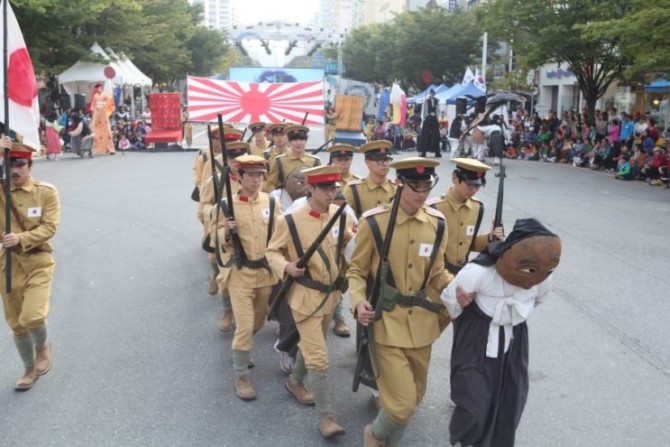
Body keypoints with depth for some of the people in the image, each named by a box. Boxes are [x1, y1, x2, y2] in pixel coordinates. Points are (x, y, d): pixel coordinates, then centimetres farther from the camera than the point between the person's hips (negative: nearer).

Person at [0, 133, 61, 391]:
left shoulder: (47, 192, -6)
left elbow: (49, 227, -13)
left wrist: (21, 239, -27)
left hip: (38, 263, -3)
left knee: (32, 317, -19)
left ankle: (43, 346, 16)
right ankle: (29, 370, 33)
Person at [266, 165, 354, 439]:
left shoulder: (340, 214, -5)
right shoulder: (290, 220, -17)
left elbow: (351, 241, 11)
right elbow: (272, 251, -5)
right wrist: (285, 266, -24)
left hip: (331, 293, 6)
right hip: (306, 296, -5)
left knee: (310, 346, 24)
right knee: (318, 357, -7)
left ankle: (295, 382, 49)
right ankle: (326, 416, 5)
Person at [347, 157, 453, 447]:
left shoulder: (437, 223, 0)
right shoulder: (373, 222, -13)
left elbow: (436, 272, 10)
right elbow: (356, 271, -3)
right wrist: (359, 302, -21)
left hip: (422, 323, 5)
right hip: (387, 323, -5)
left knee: (414, 397, 18)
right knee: (402, 403, -8)